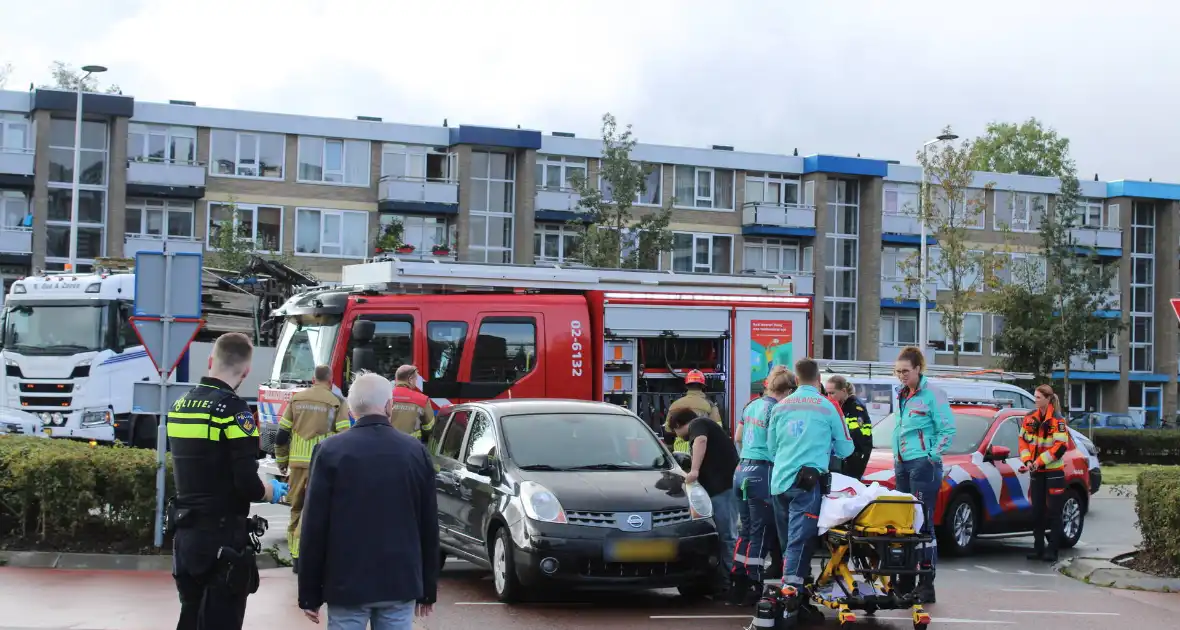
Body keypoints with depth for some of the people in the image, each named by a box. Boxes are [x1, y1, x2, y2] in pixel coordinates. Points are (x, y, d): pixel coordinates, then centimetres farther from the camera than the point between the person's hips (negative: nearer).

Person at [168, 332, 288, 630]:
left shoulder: (179, 406, 7)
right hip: (222, 538, -7)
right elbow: (249, 487, -21)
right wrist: (273, 491, 0)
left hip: (185, 535, 7)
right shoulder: (232, 410, -16)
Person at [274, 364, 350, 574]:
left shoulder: (296, 399, 10)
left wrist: (281, 461, 21)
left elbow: (282, 434, 11)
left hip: (297, 463, 4)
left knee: (297, 509, 15)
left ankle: (296, 556, 20)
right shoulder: (337, 402, 0)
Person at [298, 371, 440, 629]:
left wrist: (309, 594, 2)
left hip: (347, 584, -2)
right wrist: (428, 589, 16)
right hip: (401, 583, 2)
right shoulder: (416, 451, 2)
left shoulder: (330, 452, -6)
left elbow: (314, 527, -5)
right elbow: (429, 526, 7)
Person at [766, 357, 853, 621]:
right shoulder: (827, 407, 1)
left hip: (779, 481, 5)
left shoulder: (780, 407, 12)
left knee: (789, 541, 12)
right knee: (800, 541, -10)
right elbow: (845, 449, 9)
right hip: (807, 481, -5)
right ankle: (791, 595, -21)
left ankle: (800, 592, 19)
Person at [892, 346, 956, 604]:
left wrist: (932, 457, -11)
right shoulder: (902, 395, 16)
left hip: (923, 465, -8)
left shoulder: (932, 394, -8)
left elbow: (948, 429, -10)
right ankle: (905, 581, 16)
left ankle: (927, 584, -7)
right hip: (902, 464, 8)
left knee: (923, 523, -9)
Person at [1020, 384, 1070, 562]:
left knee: (1054, 512, -1)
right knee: (1037, 511, 9)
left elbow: (1060, 446, -17)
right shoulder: (1030, 418, 6)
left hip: (1054, 472, -6)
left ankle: (1052, 551, 3)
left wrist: (1040, 461, -18)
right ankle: (1038, 548, 17)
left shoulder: (1057, 420, -11)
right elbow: (1023, 440, 9)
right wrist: (1028, 461, -5)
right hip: (1036, 472, 6)